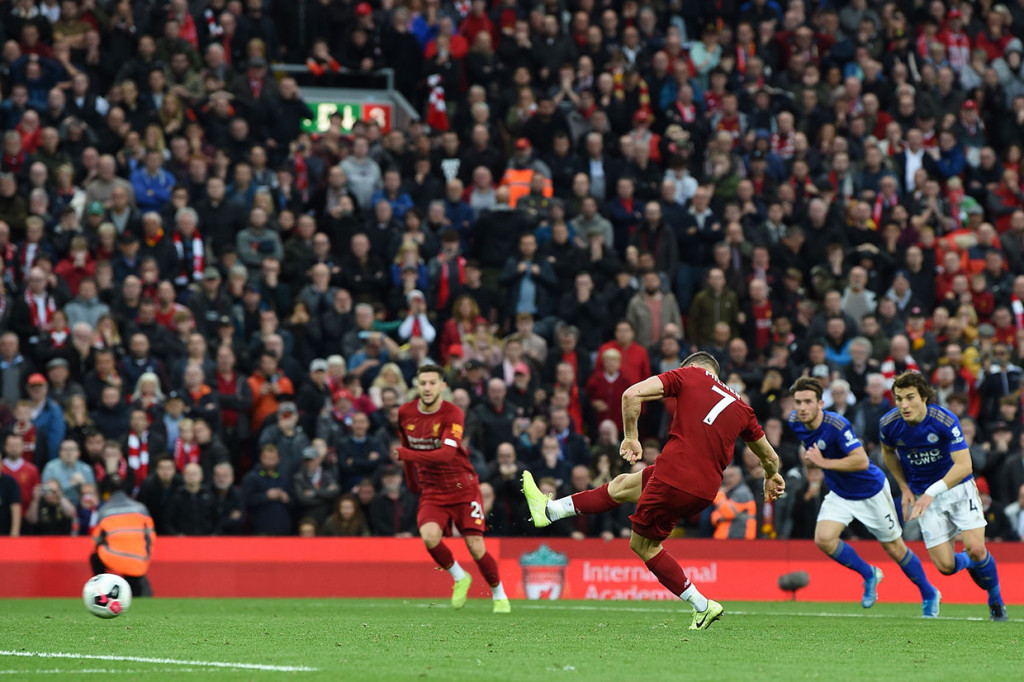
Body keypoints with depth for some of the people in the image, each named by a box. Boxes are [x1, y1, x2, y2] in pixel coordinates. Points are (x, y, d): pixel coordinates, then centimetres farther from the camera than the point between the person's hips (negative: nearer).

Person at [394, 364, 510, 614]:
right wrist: (412, 481, 23)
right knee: (429, 536, -25)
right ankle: (459, 578, 1)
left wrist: (406, 454, -38)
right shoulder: (405, 414, -1)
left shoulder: (452, 414, -17)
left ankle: (499, 596, 16)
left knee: (476, 548, -9)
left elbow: (446, 454, -31)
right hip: (431, 490, 3)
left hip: (462, 487, -3)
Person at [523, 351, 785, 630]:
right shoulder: (741, 408, 18)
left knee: (643, 544, 15)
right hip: (707, 490, 6)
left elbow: (633, 394, -7)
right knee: (622, 485, 27)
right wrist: (772, 479, 52)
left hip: (674, 474, -6)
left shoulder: (690, 374, 5)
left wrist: (631, 437, 6)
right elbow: (769, 457, 30)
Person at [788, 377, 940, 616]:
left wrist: (824, 462, -37)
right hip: (840, 494, 6)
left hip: (871, 491, -6)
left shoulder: (836, 425, -31)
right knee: (823, 539, -16)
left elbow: (862, 460, -37)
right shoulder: (795, 422, -10)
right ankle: (869, 575, 10)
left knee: (895, 549, 5)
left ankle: (929, 595, 28)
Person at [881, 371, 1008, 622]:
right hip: (923, 495, 2)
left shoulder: (945, 420, -24)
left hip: (958, 487, -2)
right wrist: (905, 488, 5)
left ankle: (996, 600, 13)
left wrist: (932, 493, -35)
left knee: (976, 549, -17)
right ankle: (969, 562, 30)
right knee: (945, 566, -8)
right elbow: (888, 452, 11)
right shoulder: (889, 424, -13)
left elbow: (964, 465, -27)